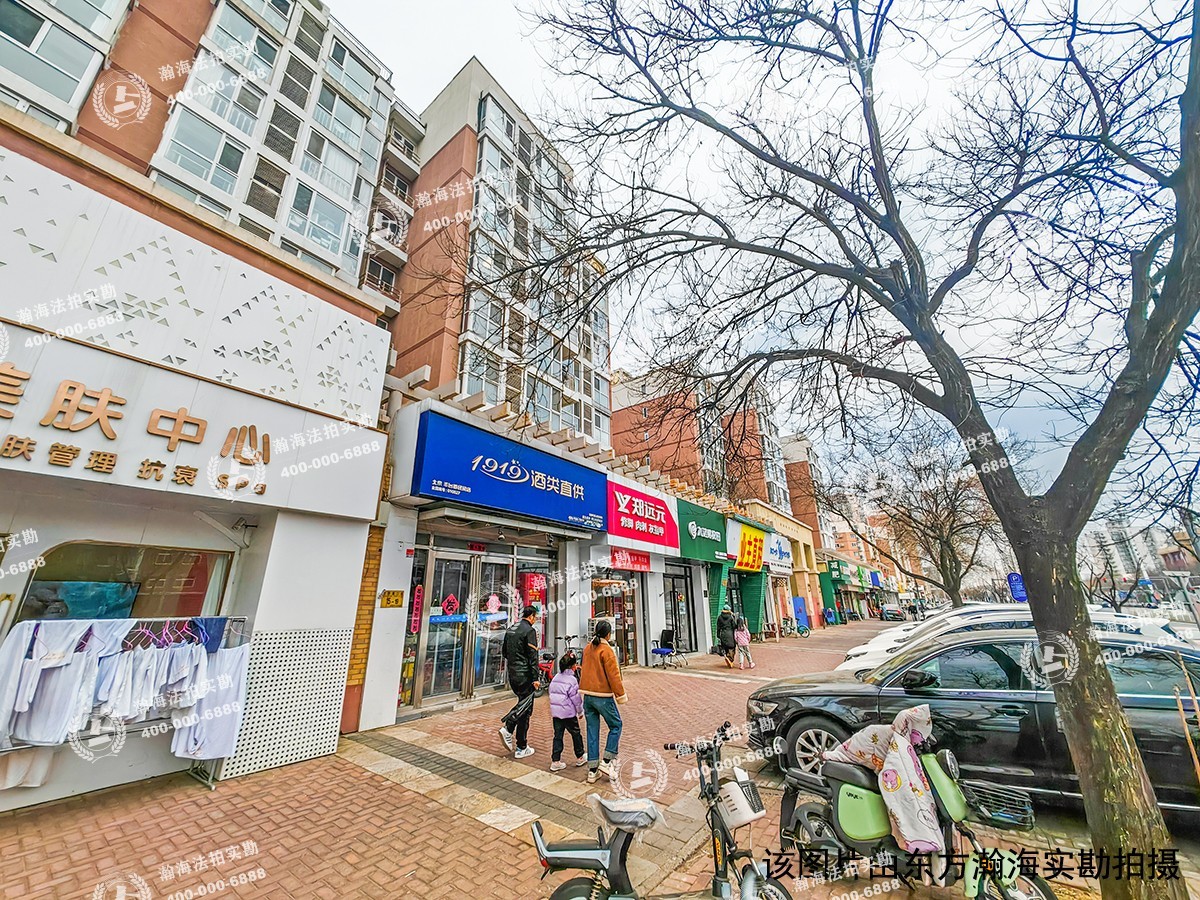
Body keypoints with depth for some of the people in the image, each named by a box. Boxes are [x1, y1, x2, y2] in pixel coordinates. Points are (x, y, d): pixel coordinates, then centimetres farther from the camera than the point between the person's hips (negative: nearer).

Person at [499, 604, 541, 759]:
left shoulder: (510, 629, 10)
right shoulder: (529, 631, -15)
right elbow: (533, 656, -18)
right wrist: (536, 678, -15)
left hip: (512, 675, 8)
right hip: (524, 675, -8)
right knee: (525, 710, 3)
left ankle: (508, 729, 7)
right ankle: (522, 749, 11)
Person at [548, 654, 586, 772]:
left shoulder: (555, 678, 7)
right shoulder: (572, 679, -15)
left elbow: (552, 694, 13)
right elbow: (576, 698, -12)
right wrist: (580, 711, 2)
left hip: (555, 712, 6)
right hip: (568, 713, -6)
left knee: (558, 735, 11)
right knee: (576, 734, 12)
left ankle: (555, 761, 10)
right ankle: (580, 758, 25)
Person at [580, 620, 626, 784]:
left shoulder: (587, 648, 6)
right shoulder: (607, 650, -16)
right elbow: (613, 675, -16)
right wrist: (620, 694, -6)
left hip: (587, 695, 7)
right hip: (603, 696, -7)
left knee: (592, 731, 13)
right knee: (616, 726, 12)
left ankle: (592, 770, 16)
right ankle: (605, 763, 7)